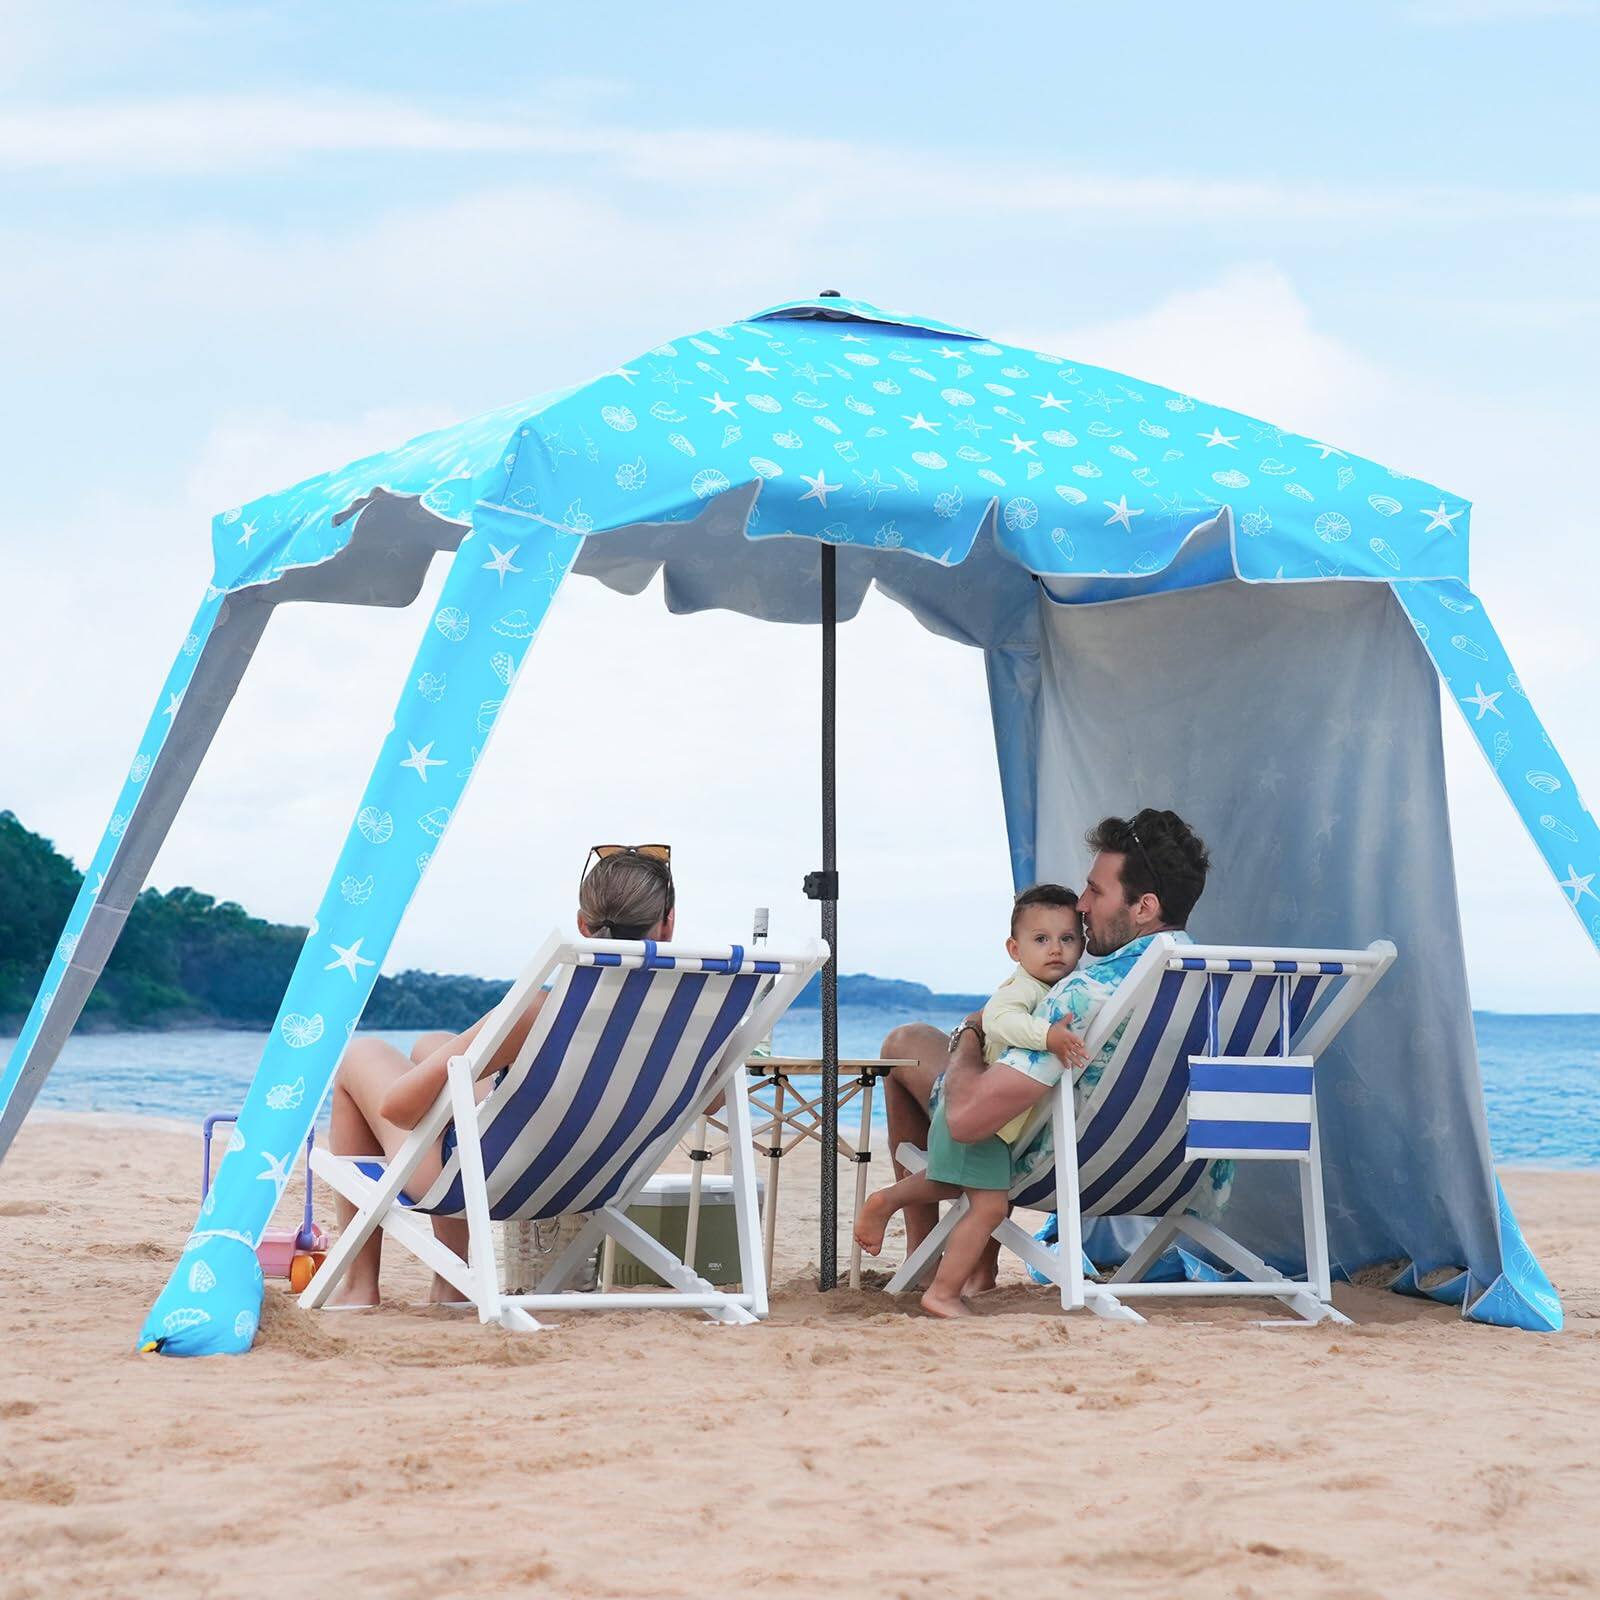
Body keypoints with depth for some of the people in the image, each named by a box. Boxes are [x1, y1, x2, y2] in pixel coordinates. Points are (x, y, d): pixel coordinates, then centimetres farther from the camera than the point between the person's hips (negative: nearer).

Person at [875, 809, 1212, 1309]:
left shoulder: (1090, 993, -34)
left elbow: (966, 1117, -34)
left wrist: (967, 1038, -11)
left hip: (1049, 1174, -7)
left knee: (906, 1040, 14)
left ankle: (922, 1251, 26)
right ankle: (981, 1269, 34)